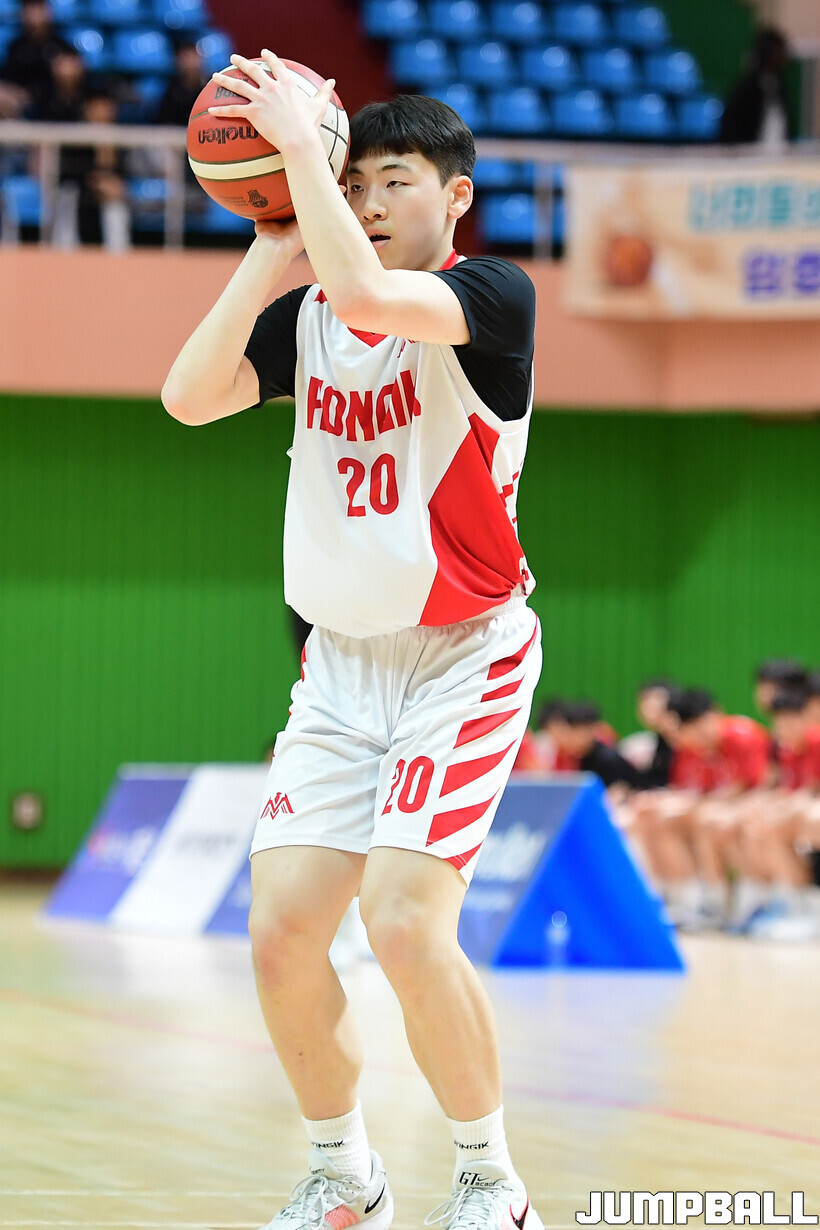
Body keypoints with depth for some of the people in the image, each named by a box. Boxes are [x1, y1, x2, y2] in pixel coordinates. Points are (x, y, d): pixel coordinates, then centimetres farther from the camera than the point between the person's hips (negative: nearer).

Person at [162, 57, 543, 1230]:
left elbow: (366, 295, -31)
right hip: (342, 660, 6)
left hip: (466, 658, -6)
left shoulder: (492, 295, -11)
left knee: (404, 922, -20)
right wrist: (271, 246, -8)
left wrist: (299, 139, -24)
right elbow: (191, 395, -7)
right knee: (282, 931, -4)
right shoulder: (307, 317, 8)